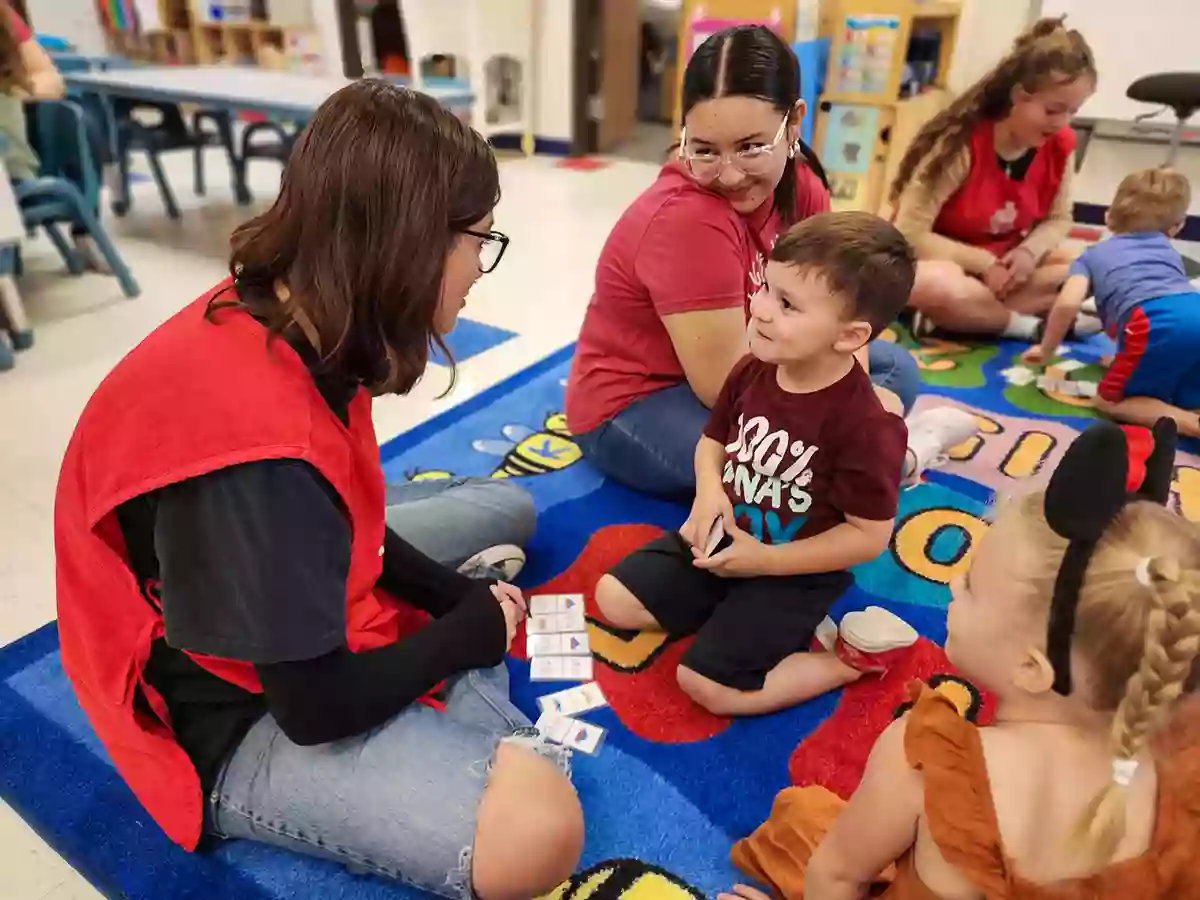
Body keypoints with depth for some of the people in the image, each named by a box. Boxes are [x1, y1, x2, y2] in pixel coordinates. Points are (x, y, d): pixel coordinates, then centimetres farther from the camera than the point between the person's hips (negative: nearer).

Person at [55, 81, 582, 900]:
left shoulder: (282, 324, -8)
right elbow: (319, 705, -26)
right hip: (244, 721, -9)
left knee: (503, 508, 18)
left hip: (308, 603, 9)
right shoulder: (260, 446, -36)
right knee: (535, 828, -29)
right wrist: (470, 631, -10)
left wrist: (457, 596, -4)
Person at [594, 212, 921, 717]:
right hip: (723, 539, 7)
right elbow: (712, 441, 9)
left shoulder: (865, 425, -26)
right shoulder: (752, 372, -8)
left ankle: (851, 655, 3)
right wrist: (709, 491, -13)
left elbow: (869, 536, -19)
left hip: (794, 573, -7)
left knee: (706, 684, -16)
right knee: (614, 598, 1)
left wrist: (766, 561, -19)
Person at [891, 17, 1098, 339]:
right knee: (937, 286, -41)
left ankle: (978, 316, -23)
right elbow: (910, 234, -25)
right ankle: (1038, 326, -19)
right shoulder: (962, 142, -22)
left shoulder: (1060, 146, -5)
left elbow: (1058, 220, 6)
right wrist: (983, 262, -24)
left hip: (1004, 265, 6)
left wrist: (1029, 251, -18)